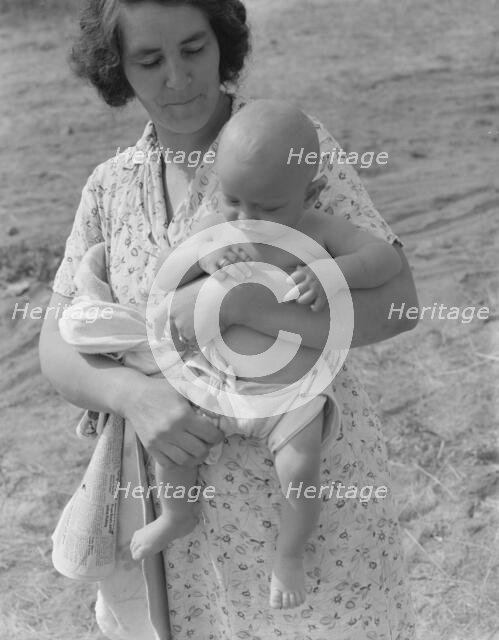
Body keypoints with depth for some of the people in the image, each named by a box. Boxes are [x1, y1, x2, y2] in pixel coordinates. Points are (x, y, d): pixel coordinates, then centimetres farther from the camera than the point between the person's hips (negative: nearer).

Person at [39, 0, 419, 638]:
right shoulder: (110, 187, 1)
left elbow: (395, 304, -19)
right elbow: (58, 350, -3)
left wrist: (233, 301, -31)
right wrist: (133, 394, -25)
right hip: (181, 488, 4)